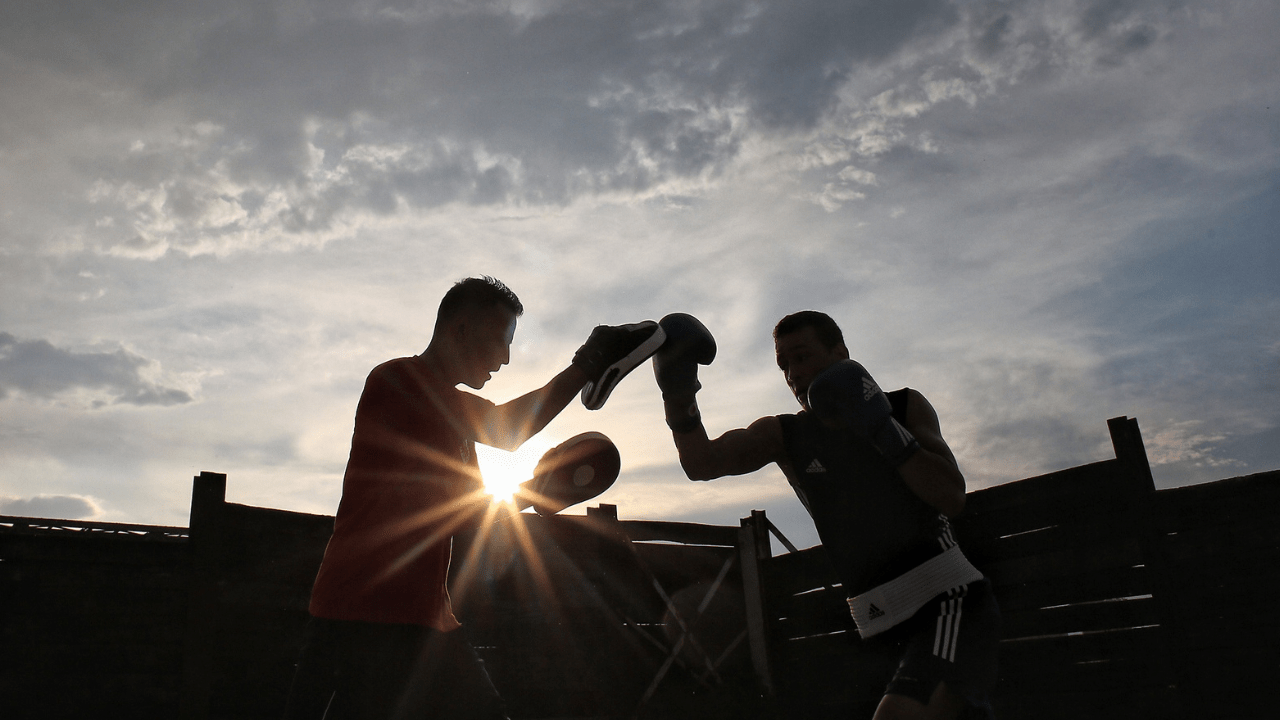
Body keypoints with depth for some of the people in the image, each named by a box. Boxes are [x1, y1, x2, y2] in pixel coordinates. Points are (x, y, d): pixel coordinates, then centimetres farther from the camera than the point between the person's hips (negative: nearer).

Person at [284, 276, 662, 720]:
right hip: (363, 621, -9)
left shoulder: (453, 410, 18)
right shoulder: (397, 379, -12)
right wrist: (583, 368, -13)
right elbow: (504, 432, -21)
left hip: (427, 622, 9)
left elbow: (468, 512, 20)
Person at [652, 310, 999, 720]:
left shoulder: (905, 406, 3)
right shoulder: (783, 435, 6)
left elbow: (952, 498, -7)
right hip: (883, 625, 4)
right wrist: (680, 396, -26)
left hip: (947, 598, -3)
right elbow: (701, 463, -9)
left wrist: (884, 430, -16)